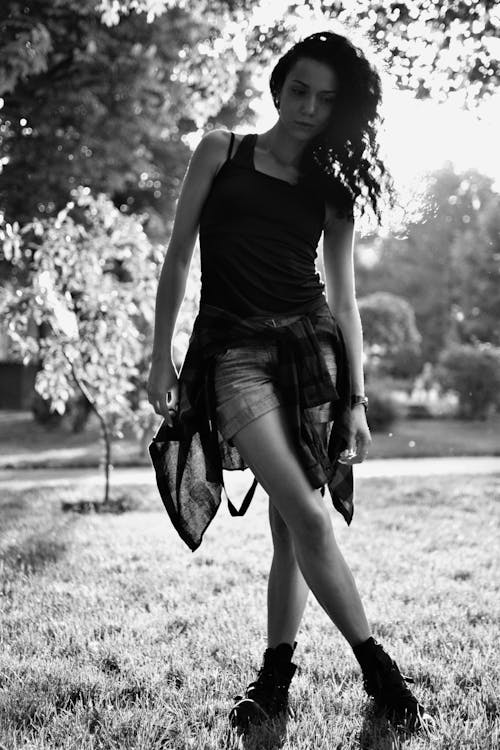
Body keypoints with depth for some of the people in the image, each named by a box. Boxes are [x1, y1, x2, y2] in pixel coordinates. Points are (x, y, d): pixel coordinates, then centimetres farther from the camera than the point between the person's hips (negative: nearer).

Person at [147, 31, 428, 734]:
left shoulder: (333, 189, 14)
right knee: (308, 517, -15)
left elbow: (344, 299, 12)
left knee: (291, 524, 0)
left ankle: (277, 673, 16)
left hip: (311, 347, 3)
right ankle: (379, 670, -4)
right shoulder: (223, 152, 10)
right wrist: (160, 356, 4)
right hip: (235, 347, -2)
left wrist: (357, 399, 5)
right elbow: (179, 255, 9)